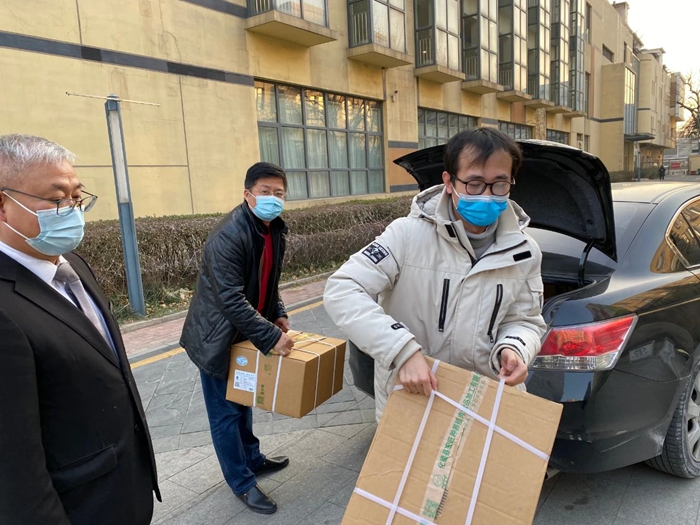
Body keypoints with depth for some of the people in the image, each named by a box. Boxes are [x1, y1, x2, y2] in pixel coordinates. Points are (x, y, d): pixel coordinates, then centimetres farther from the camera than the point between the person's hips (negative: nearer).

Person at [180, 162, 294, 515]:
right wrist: (270, 337, -32)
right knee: (226, 412, 6)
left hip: (246, 333, 8)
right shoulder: (228, 235, -27)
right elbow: (231, 298, -31)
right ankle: (243, 483, 21)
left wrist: (278, 314, 0)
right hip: (217, 337, -8)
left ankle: (252, 459, 41)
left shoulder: (274, 230, 1)